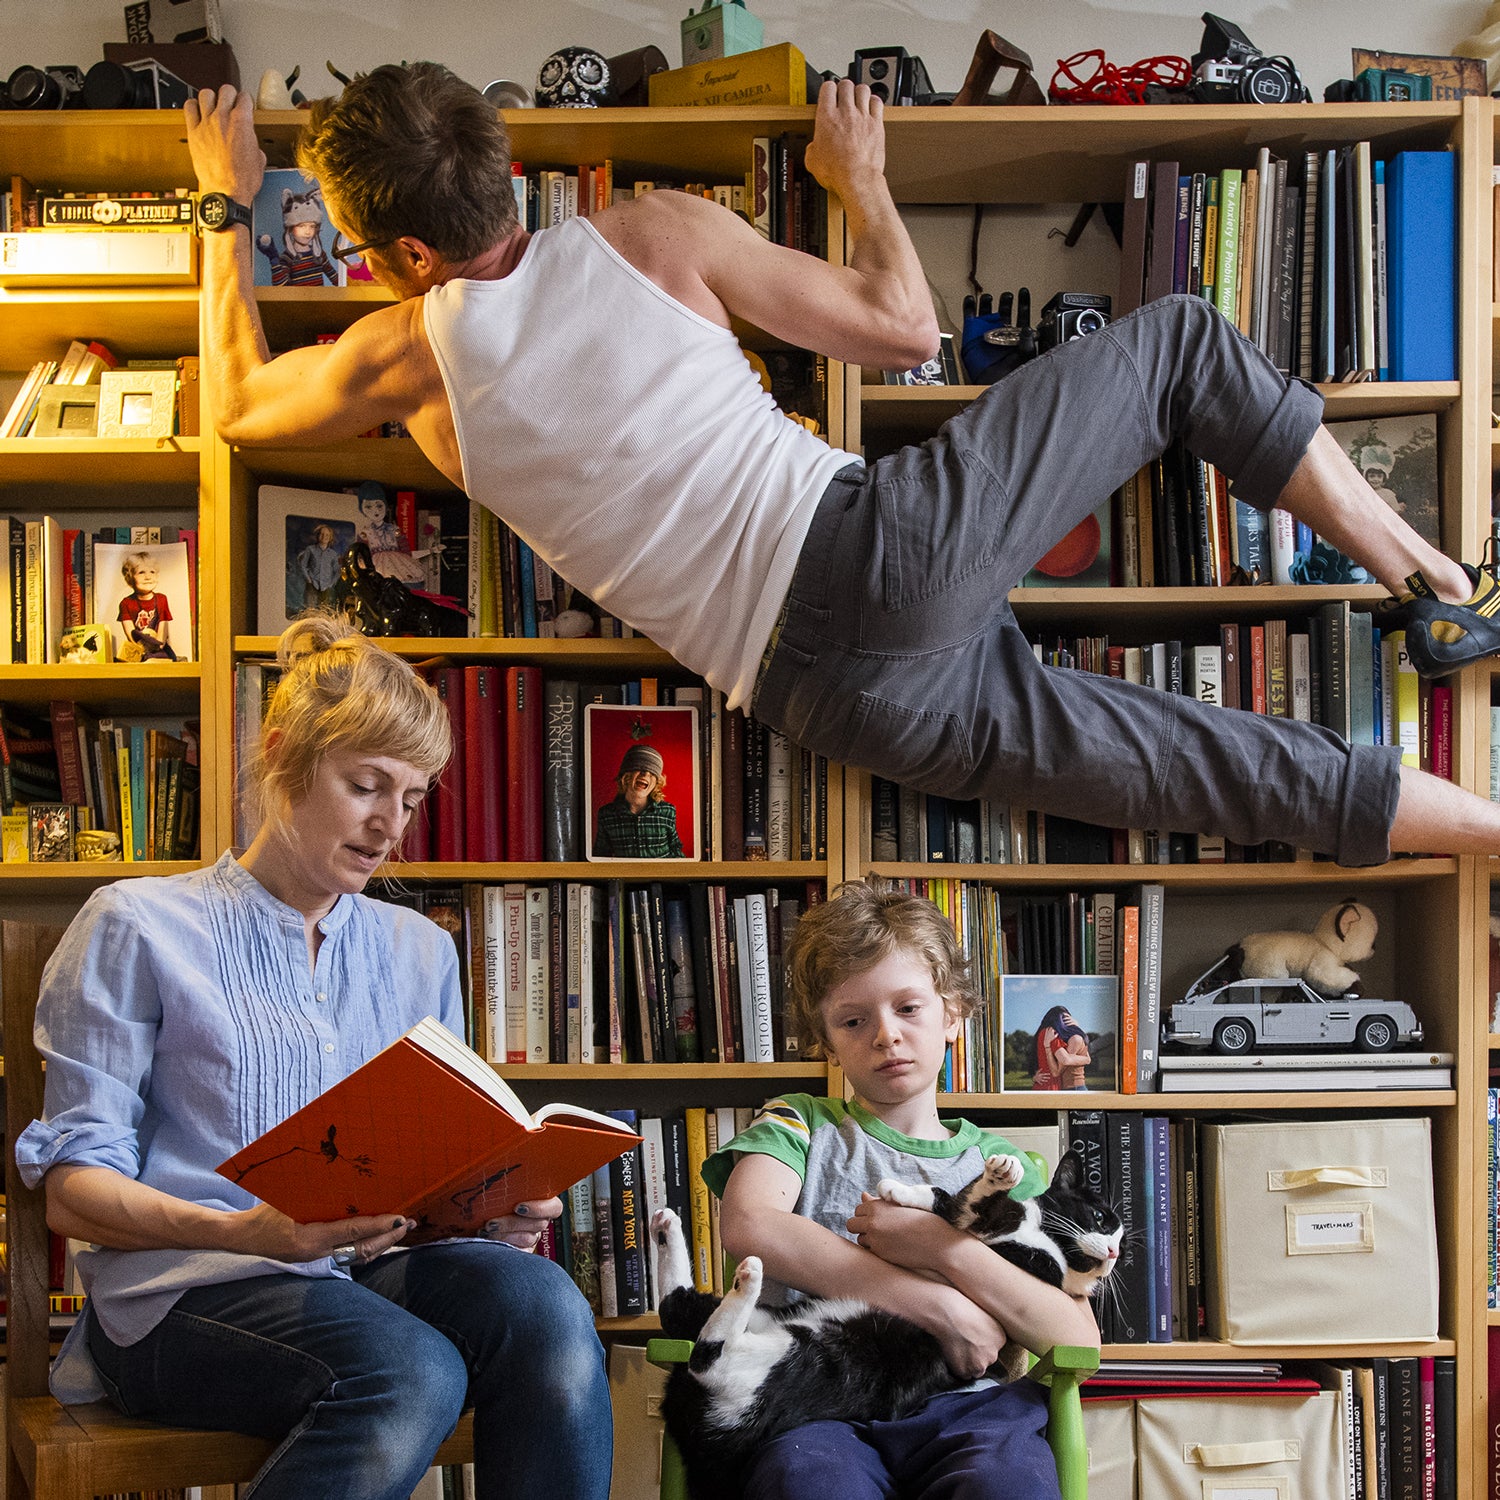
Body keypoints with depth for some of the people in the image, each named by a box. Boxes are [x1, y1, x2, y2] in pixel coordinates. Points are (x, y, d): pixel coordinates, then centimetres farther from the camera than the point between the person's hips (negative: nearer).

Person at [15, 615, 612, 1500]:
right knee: (409, 1374, -35)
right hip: (179, 1290, -4)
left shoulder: (420, 951, 20)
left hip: (368, 1271, 4)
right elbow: (75, 1187, -3)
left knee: (542, 1301, -30)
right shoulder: (138, 929, 3)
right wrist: (243, 1233, -22)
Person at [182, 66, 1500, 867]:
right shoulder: (653, 236, 4)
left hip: (824, 688, 1)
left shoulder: (406, 356, 6)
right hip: (887, 546, -1)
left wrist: (229, 208, 39)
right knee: (1183, 338, 20)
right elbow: (905, 329, 10)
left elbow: (240, 404, 28)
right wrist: (860, 177, 28)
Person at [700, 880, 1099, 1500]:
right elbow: (748, 1226, -11)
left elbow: (1079, 1342, 7)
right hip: (818, 1396, -1)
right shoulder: (800, 1126, 16)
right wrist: (943, 1308, -11)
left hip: (966, 1405, 1)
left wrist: (948, 1249, -8)